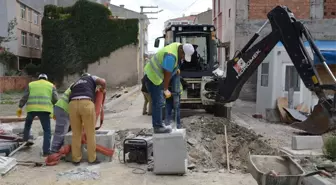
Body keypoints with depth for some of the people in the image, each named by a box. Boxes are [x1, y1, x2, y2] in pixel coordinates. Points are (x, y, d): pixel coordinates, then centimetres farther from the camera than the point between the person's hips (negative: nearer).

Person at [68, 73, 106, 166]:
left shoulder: (75, 84, 38)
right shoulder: (91, 78, 28)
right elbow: (103, 82, 11)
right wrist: (103, 89, 30)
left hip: (73, 104, 4)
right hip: (86, 103, -4)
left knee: (76, 134, 12)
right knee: (90, 133, 4)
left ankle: (76, 159, 16)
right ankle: (92, 159, 10)